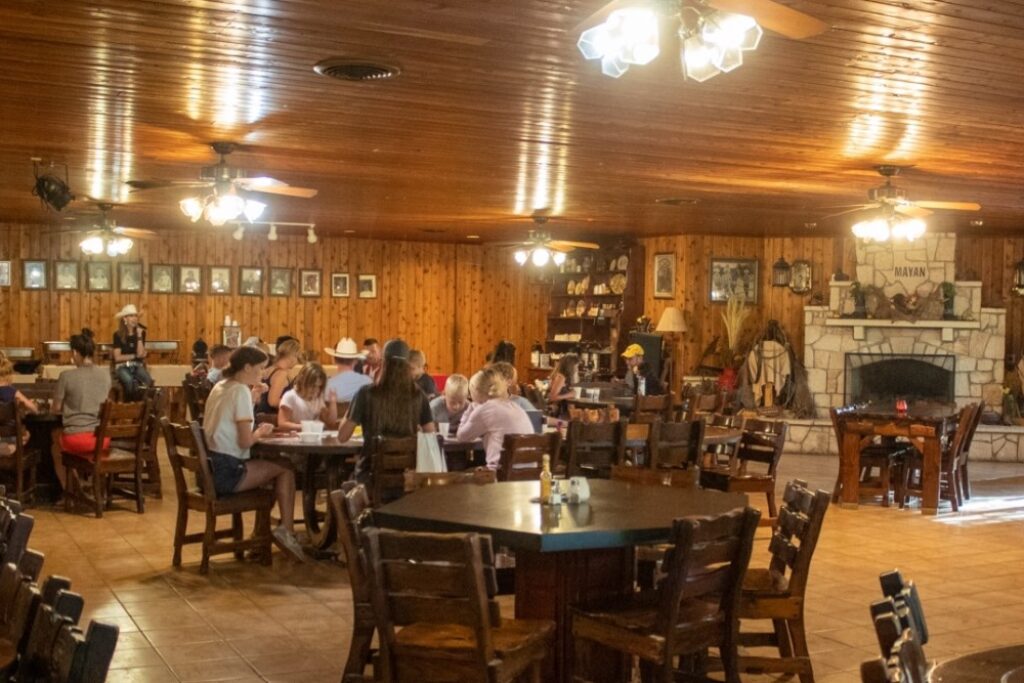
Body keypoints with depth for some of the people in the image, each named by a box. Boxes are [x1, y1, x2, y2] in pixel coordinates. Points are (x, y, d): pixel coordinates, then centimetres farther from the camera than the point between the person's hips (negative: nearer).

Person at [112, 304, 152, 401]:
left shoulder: (141, 332, 6)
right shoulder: (118, 335, -1)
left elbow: (141, 354, -6)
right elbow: (117, 357, -6)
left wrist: (139, 336, -11)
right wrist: (135, 356, -5)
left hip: (137, 365, 2)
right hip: (122, 366, -2)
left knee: (148, 381, -32)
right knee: (129, 381, -37)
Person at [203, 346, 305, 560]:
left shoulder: (220, 387, 14)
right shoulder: (241, 391, -12)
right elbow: (245, 441, -17)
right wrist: (259, 433, 3)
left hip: (211, 467, 9)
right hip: (227, 472, -9)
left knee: (273, 468, 21)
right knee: (286, 470, 2)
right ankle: (286, 530, 5)